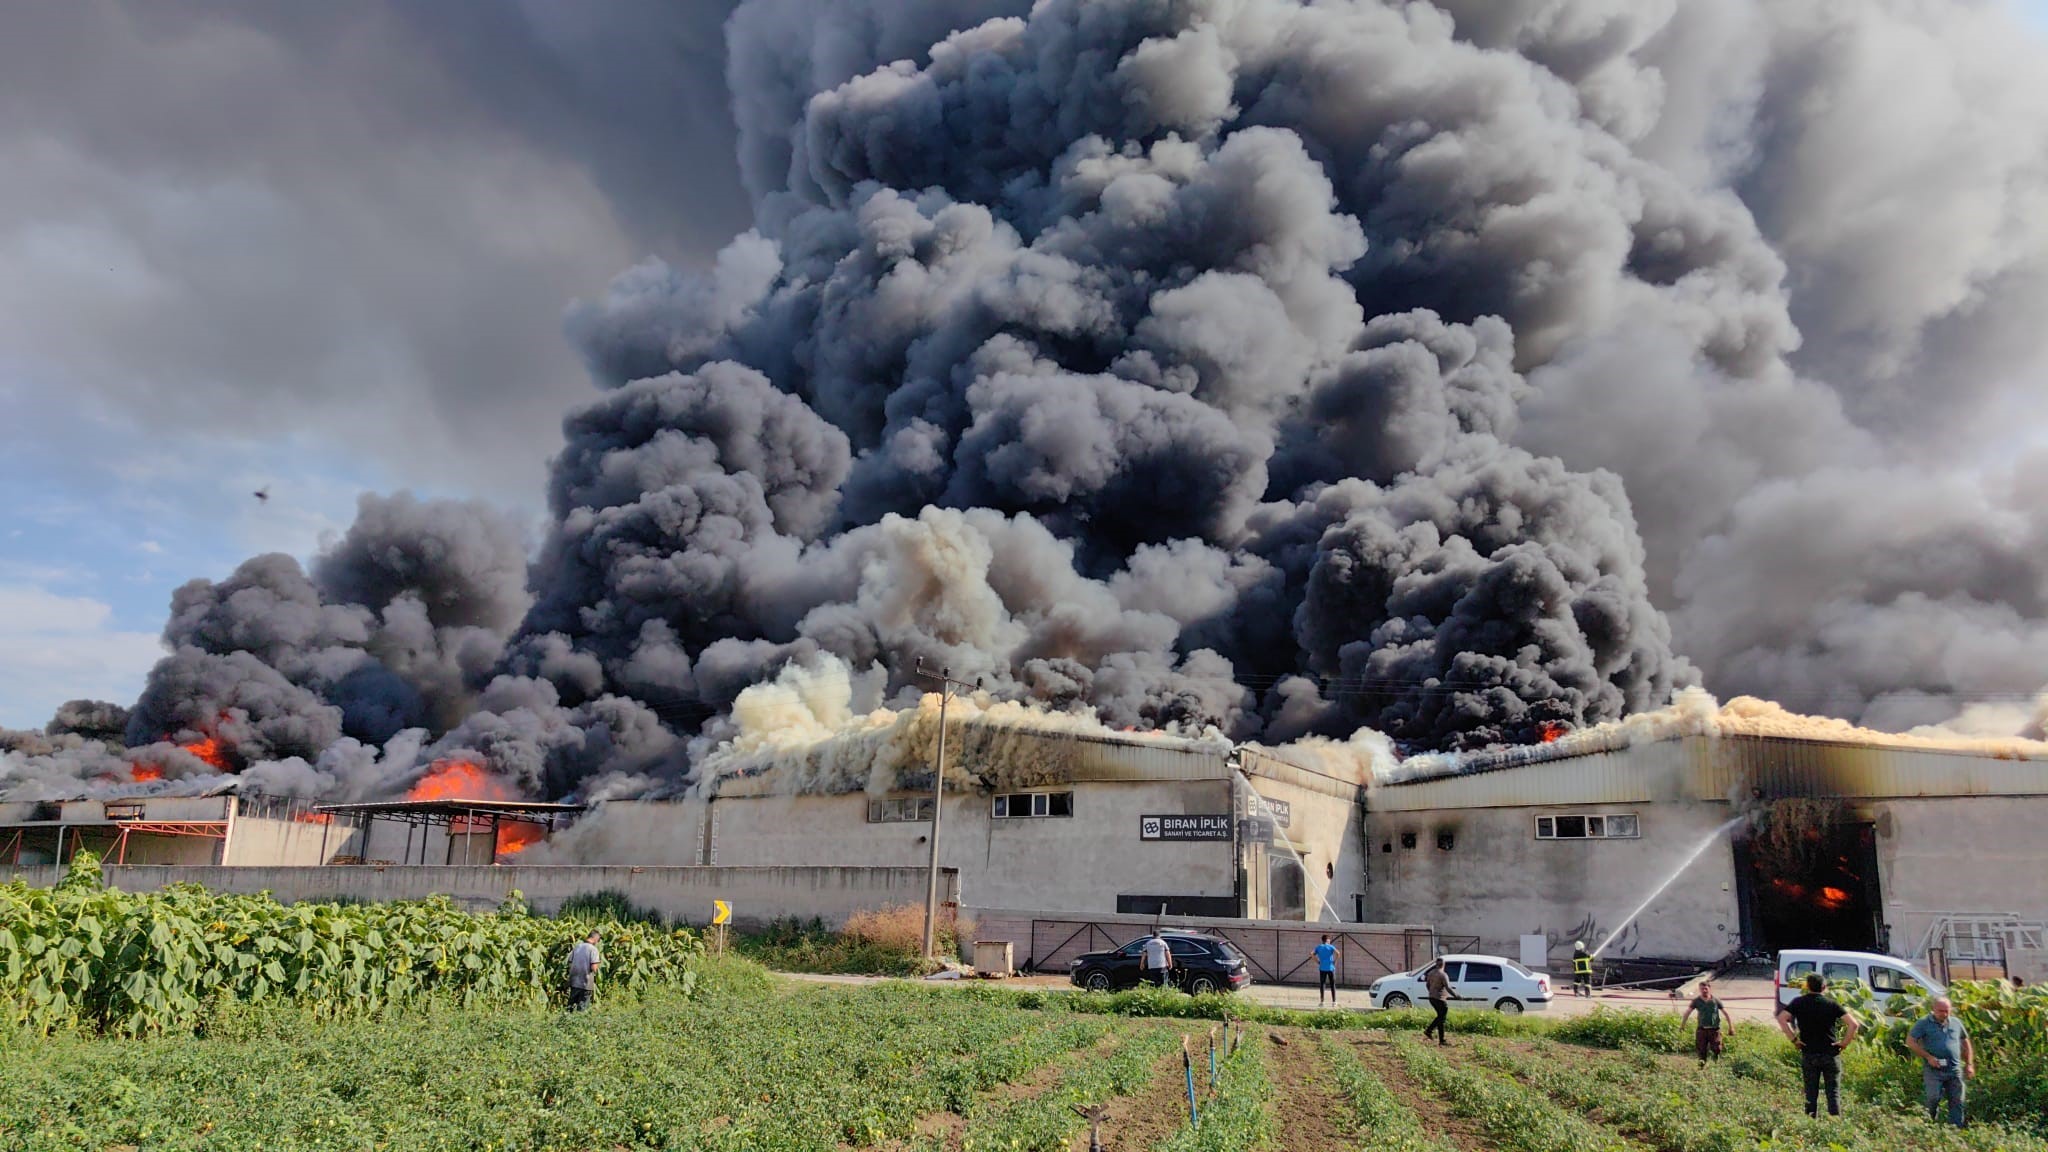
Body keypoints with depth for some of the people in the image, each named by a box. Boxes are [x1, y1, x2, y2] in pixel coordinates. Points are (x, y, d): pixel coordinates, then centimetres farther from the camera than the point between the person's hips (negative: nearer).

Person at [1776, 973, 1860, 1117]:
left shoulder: (1798, 1003, -1)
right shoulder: (1832, 1005, -3)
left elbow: (1781, 1018, -12)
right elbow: (1853, 1023, -12)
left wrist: (1793, 1039, -6)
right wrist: (1844, 1043, -3)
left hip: (1808, 1055, 1)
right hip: (1830, 1054, -1)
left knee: (1811, 1093, 9)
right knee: (1833, 1093, 6)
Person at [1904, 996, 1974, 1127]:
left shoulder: (1956, 1022, 11)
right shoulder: (1924, 1023, -3)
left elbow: (1966, 1043, 22)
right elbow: (1910, 1041, -5)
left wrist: (1969, 1064, 15)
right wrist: (1928, 1057, -11)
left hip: (1954, 1070, 4)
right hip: (1933, 1069, -4)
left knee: (1957, 1102, 3)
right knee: (1933, 1097, -11)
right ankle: (1929, 1125, 13)